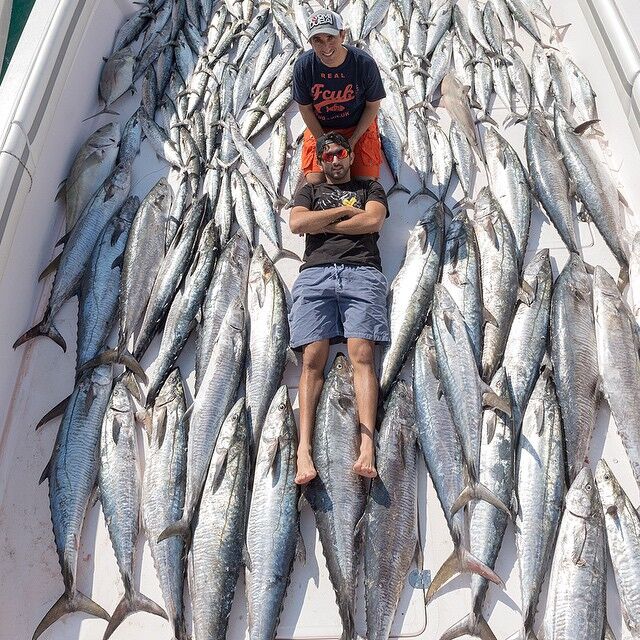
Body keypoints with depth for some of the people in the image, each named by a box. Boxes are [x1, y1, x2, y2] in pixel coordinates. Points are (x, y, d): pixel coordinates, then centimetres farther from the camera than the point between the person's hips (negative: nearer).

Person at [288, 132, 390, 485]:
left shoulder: (370, 188, 27)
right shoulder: (309, 190, 29)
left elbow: (372, 220, 4)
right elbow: (296, 223, 7)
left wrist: (323, 225, 6)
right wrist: (345, 210, 7)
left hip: (362, 272, -1)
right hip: (315, 273, 1)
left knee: (362, 355, -18)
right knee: (313, 359, -14)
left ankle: (367, 449, -25)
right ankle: (304, 449, -20)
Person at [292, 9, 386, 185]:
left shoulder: (365, 64, -22)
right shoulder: (303, 66, -19)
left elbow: (372, 106, -8)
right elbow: (305, 109, -7)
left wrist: (352, 142, -12)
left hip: (359, 127, -1)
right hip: (319, 128, 1)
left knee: (366, 180, -11)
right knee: (315, 181, -12)